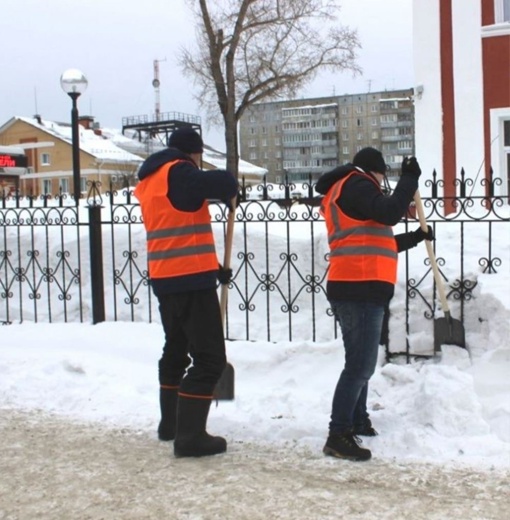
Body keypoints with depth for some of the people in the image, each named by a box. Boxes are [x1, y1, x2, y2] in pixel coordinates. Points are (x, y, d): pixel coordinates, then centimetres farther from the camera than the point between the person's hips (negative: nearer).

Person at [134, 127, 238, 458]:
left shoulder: (149, 181, 18)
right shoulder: (178, 172, -10)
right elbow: (223, 183, -28)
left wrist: (215, 268, 20)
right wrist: (228, 188, -2)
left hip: (166, 279, 9)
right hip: (191, 280, -9)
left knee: (177, 349, 22)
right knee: (209, 357, -5)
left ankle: (171, 423, 33)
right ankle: (190, 436, -7)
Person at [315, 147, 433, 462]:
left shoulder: (341, 192, 26)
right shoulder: (356, 184, -4)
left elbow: (376, 243, 28)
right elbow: (389, 213, -21)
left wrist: (414, 238, 26)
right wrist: (410, 178, -10)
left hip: (353, 288, 11)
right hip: (360, 288, -11)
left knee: (361, 361, 20)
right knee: (361, 364, -12)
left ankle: (358, 421, 31)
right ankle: (338, 435, -12)